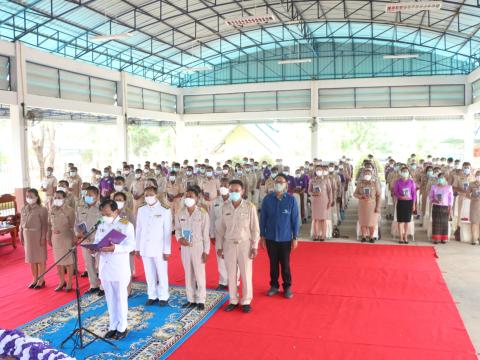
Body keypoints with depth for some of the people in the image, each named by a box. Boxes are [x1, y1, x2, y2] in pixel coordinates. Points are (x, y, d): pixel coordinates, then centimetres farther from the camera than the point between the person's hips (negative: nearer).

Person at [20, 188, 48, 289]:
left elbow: (44, 225, -12)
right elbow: (21, 223, 10)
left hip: (37, 235, -6)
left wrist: (43, 237, -16)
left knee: (40, 258, 5)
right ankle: (35, 279, 27)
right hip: (27, 235, 6)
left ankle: (41, 280, 17)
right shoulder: (24, 209, 6)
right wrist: (21, 236, 8)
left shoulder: (42, 209, -12)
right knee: (31, 258, 14)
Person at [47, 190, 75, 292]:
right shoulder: (52, 210, 6)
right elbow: (49, 225, 12)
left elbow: (73, 226, -10)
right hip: (55, 238, 5)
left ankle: (69, 283, 15)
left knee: (68, 261, 3)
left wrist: (73, 238, -12)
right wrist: (49, 237, 12)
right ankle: (62, 281, 26)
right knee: (58, 261, 11)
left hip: (66, 237, -5)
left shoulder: (69, 210, -9)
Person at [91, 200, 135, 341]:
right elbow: (96, 242, 10)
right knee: (110, 298, 13)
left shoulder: (126, 225, -9)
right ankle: (113, 326, 25)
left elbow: (131, 246, -15)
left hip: (120, 268, -5)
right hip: (104, 267, 5)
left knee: (121, 298, 5)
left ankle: (122, 327, 18)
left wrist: (115, 248, -30)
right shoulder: (101, 226, 9)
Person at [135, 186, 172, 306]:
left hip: (159, 248, -4)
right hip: (145, 248, 4)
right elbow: (138, 230, 10)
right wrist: (137, 247, 8)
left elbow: (168, 231, -8)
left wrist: (167, 250, -10)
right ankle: (152, 296, 23)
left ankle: (163, 297, 17)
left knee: (162, 274, 3)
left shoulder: (165, 210, -7)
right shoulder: (141, 210, 6)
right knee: (149, 274, 11)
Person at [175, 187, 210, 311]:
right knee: (188, 274, 11)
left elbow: (206, 234, -7)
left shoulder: (203, 213, -10)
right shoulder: (180, 213, 0)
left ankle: (200, 300, 14)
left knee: (200, 274, 2)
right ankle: (191, 299, 22)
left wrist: (206, 251, -9)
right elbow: (177, 229, 9)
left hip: (198, 246, -3)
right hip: (185, 247, 4)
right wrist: (180, 238, -13)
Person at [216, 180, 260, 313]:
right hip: (229, 244, 3)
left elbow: (255, 228, -4)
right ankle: (233, 300, 24)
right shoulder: (225, 207, 0)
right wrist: (219, 246, 5)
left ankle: (246, 301, 20)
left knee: (246, 274, 5)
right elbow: (221, 228, 6)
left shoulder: (250, 207, -8)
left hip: (245, 244, -2)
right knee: (231, 274, 10)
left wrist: (255, 246, -7)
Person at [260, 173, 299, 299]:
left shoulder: (291, 199, -9)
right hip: (270, 237, 1)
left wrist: (295, 238, -4)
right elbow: (263, 218, 0)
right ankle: (274, 285, 28)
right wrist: (262, 236, 1)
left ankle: (287, 287, 25)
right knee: (273, 263, 13)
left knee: (285, 264, 8)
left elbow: (295, 219, -4)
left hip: (285, 238, -1)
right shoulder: (267, 199, -6)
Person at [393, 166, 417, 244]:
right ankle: (401, 238, 9)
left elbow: (414, 193, 4)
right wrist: (401, 197, -18)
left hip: (409, 202, 1)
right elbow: (395, 192, 1)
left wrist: (414, 204, 0)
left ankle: (405, 237, 16)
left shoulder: (411, 182, 2)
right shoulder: (398, 182, 1)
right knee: (400, 220, 1)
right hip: (401, 202, -1)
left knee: (407, 220, 6)